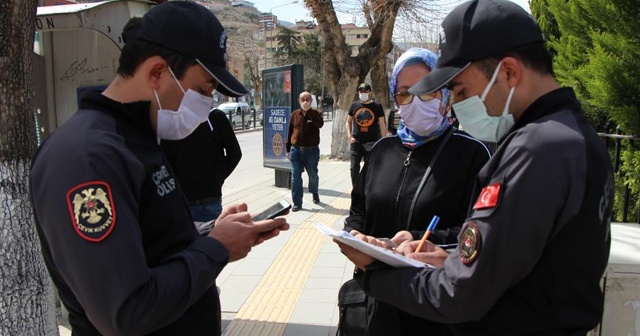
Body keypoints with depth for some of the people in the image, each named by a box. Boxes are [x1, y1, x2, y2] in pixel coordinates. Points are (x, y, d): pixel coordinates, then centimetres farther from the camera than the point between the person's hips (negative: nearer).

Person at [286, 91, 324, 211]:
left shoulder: (316, 113, 0)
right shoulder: (295, 114, 6)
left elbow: (320, 124, -23)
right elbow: (290, 132, 10)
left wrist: (309, 111, -22)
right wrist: (288, 149, 9)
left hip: (311, 150, -1)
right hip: (296, 150, 2)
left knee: (313, 175, 13)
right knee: (295, 177, -2)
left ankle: (314, 193, 41)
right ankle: (297, 203, 4)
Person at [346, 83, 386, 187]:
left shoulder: (377, 106, 0)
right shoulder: (354, 105, 5)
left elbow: (382, 125, 1)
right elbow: (348, 122, 14)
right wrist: (350, 136, 0)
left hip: (371, 143, -1)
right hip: (356, 142, 1)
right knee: (354, 168, -1)